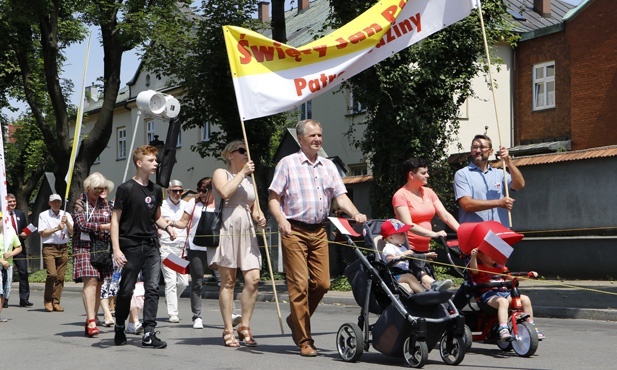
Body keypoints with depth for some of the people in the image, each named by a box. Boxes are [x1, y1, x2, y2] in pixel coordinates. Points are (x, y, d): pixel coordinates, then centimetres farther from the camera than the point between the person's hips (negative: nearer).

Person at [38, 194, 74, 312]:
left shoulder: (66, 215, 14)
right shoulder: (43, 215, 6)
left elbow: (72, 232, 8)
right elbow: (42, 233, -2)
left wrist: (66, 222, -8)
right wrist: (57, 228, -10)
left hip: (63, 248, 3)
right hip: (49, 248, -3)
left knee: (60, 277, 0)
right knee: (52, 274, -17)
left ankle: (56, 302, 6)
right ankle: (47, 300, -1)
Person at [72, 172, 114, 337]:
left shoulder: (104, 203, 15)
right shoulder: (80, 203, -1)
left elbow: (112, 221, 17)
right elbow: (82, 224, -11)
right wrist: (102, 227, -15)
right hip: (85, 247, -5)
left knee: (98, 284, 4)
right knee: (90, 281, -17)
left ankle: (92, 319, 12)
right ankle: (91, 322, -24)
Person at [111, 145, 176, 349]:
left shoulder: (156, 190, 12)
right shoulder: (126, 188, -5)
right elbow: (115, 219, -6)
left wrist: (167, 226, 1)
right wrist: (116, 249, -13)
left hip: (151, 246, 5)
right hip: (131, 246, -5)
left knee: (153, 289, -5)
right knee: (126, 290, 4)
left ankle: (149, 333, -5)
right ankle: (119, 328, 23)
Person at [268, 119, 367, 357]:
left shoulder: (328, 166, 15)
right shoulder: (288, 164, 2)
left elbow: (340, 196, 8)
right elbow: (273, 197, -2)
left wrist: (356, 214, -10)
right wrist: (281, 219, -19)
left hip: (319, 231, 5)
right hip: (294, 231, -5)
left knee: (322, 283, 1)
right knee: (299, 284, -6)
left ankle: (296, 319, 26)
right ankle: (304, 341, 1)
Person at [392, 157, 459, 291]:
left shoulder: (428, 192, 14)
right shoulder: (401, 195, -7)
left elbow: (445, 215, 7)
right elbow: (408, 225, -18)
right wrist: (434, 234, -28)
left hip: (426, 250, 6)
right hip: (409, 249, -6)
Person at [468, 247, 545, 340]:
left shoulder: (500, 268, 26)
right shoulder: (480, 267, 5)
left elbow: (512, 277, 32)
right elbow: (474, 270, -19)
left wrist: (528, 275, 21)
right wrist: (473, 256, -36)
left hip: (504, 292, 7)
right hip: (488, 294, -7)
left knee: (525, 299, -13)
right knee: (503, 301, -39)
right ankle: (503, 329, -50)